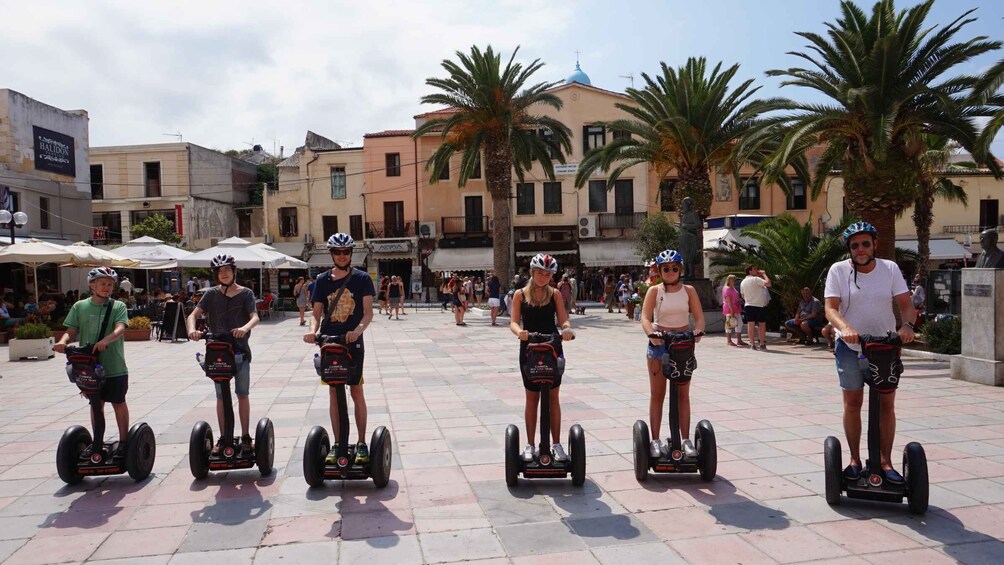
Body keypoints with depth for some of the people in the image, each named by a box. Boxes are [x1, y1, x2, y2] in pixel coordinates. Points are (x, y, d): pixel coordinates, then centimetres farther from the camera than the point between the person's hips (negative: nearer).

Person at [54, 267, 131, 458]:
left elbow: (120, 329, -18)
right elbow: (71, 332, 2)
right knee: (96, 404, 14)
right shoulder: (80, 307, 4)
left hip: (114, 366, -2)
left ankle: (123, 442, 18)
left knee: (118, 403, 6)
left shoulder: (118, 306, -3)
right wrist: (63, 341, -20)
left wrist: (105, 340, -37)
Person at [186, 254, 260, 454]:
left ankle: (245, 436, 14)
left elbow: (255, 316, -14)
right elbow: (193, 315, -6)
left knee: (243, 394, 5)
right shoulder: (211, 294, 3)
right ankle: (223, 438, 16)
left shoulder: (245, 293, -1)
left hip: (240, 349, -1)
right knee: (221, 396, 7)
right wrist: (192, 329, -28)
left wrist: (245, 328, -37)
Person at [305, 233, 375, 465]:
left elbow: (368, 312, -10)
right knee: (334, 392, 8)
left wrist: (358, 330, -28)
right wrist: (313, 330, -17)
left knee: (356, 392, 1)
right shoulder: (322, 280, 6)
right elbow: (317, 312, 4)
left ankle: (362, 443, 11)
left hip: (352, 343, -3)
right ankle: (337, 444, 16)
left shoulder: (361, 278, -2)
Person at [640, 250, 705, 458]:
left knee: (683, 395, 7)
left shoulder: (689, 290, 2)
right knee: (657, 394, 5)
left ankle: (686, 439, 15)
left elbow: (699, 316, -5)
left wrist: (698, 330, -26)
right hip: (659, 343, -1)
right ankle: (655, 440, 11)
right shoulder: (654, 291, -3)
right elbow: (645, 317, -13)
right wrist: (651, 333, -33)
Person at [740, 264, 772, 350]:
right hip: (759, 305, -5)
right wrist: (764, 274, -9)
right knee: (762, 325, 4)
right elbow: (768, 283, -22)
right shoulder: (756, 279, -11)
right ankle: (762, 345, 6)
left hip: (748, 305, 5)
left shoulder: (742, 282, 10)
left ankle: (752, 344, 1)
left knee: (751, 325, 2)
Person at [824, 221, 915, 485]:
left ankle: (885, 461, 17)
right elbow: (831, 308, -16)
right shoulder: (838, 270, -9)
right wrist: (844, 327, -36)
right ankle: (855, 459, 19)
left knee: (887, 404, 5)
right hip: (850, 348, -1)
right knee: (852, 404, 6)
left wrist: (907, 324, -28)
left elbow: (906, 304, -7)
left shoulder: (890, 268, -3)